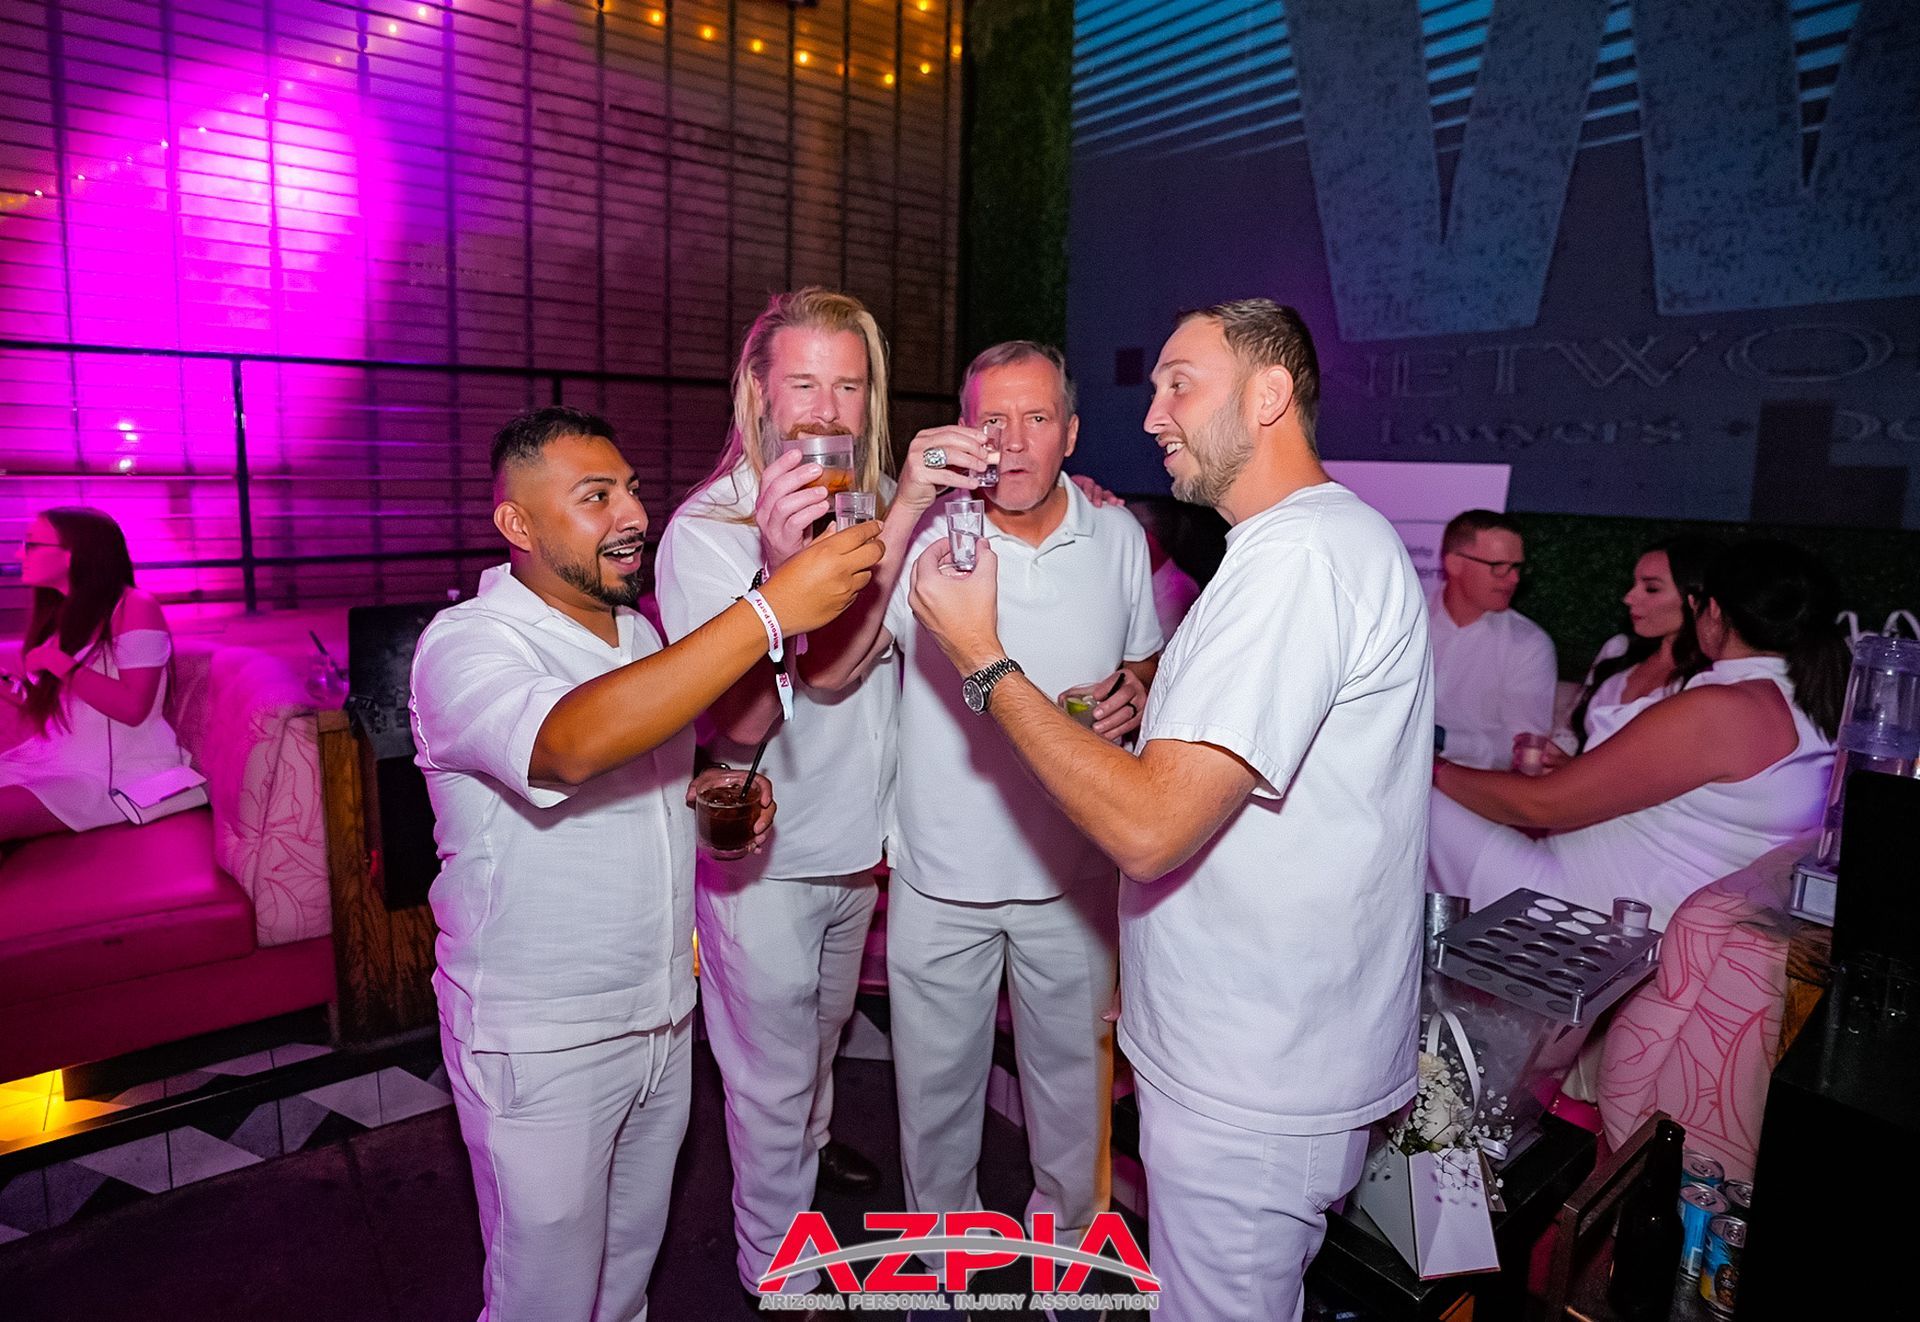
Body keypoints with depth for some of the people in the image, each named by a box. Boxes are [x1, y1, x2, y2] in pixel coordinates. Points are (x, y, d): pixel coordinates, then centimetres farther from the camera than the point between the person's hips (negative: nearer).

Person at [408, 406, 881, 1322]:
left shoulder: (640, 635, 6)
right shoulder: (464, 644, -20)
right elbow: (570, 743, -42)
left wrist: (718, 793, -3)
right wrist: (769, 611, -43)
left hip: (663, 1016, 7)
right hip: (540, 1041, -6)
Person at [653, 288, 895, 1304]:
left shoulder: (881, 504, -2)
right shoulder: (705, 532, -21)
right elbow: (741, 721, -31)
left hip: (858, 838, 6)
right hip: (762, 853, -6)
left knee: (823, 1027, 30)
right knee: (770, 1075, 11)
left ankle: (809, 1142, 59)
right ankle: (777, 1273, 34)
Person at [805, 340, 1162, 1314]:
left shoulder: (1117, 538, -2)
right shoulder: (924, 533, -13)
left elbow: (1146, 665, 14)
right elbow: (826, 670, -27)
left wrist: (1133, 698, -11)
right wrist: (904, 510, -35)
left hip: (1072, 874, 2)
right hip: (940, 876, -1)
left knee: (1072, 1078, 21)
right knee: (936, 1088, 18)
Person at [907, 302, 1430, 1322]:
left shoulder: (1299, 557, -25)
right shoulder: (1332, 535, 11)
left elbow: (1146, 829, -30)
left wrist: (984, 662, -20)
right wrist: (1150, 707, 8)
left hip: (1250, 1085, -10)